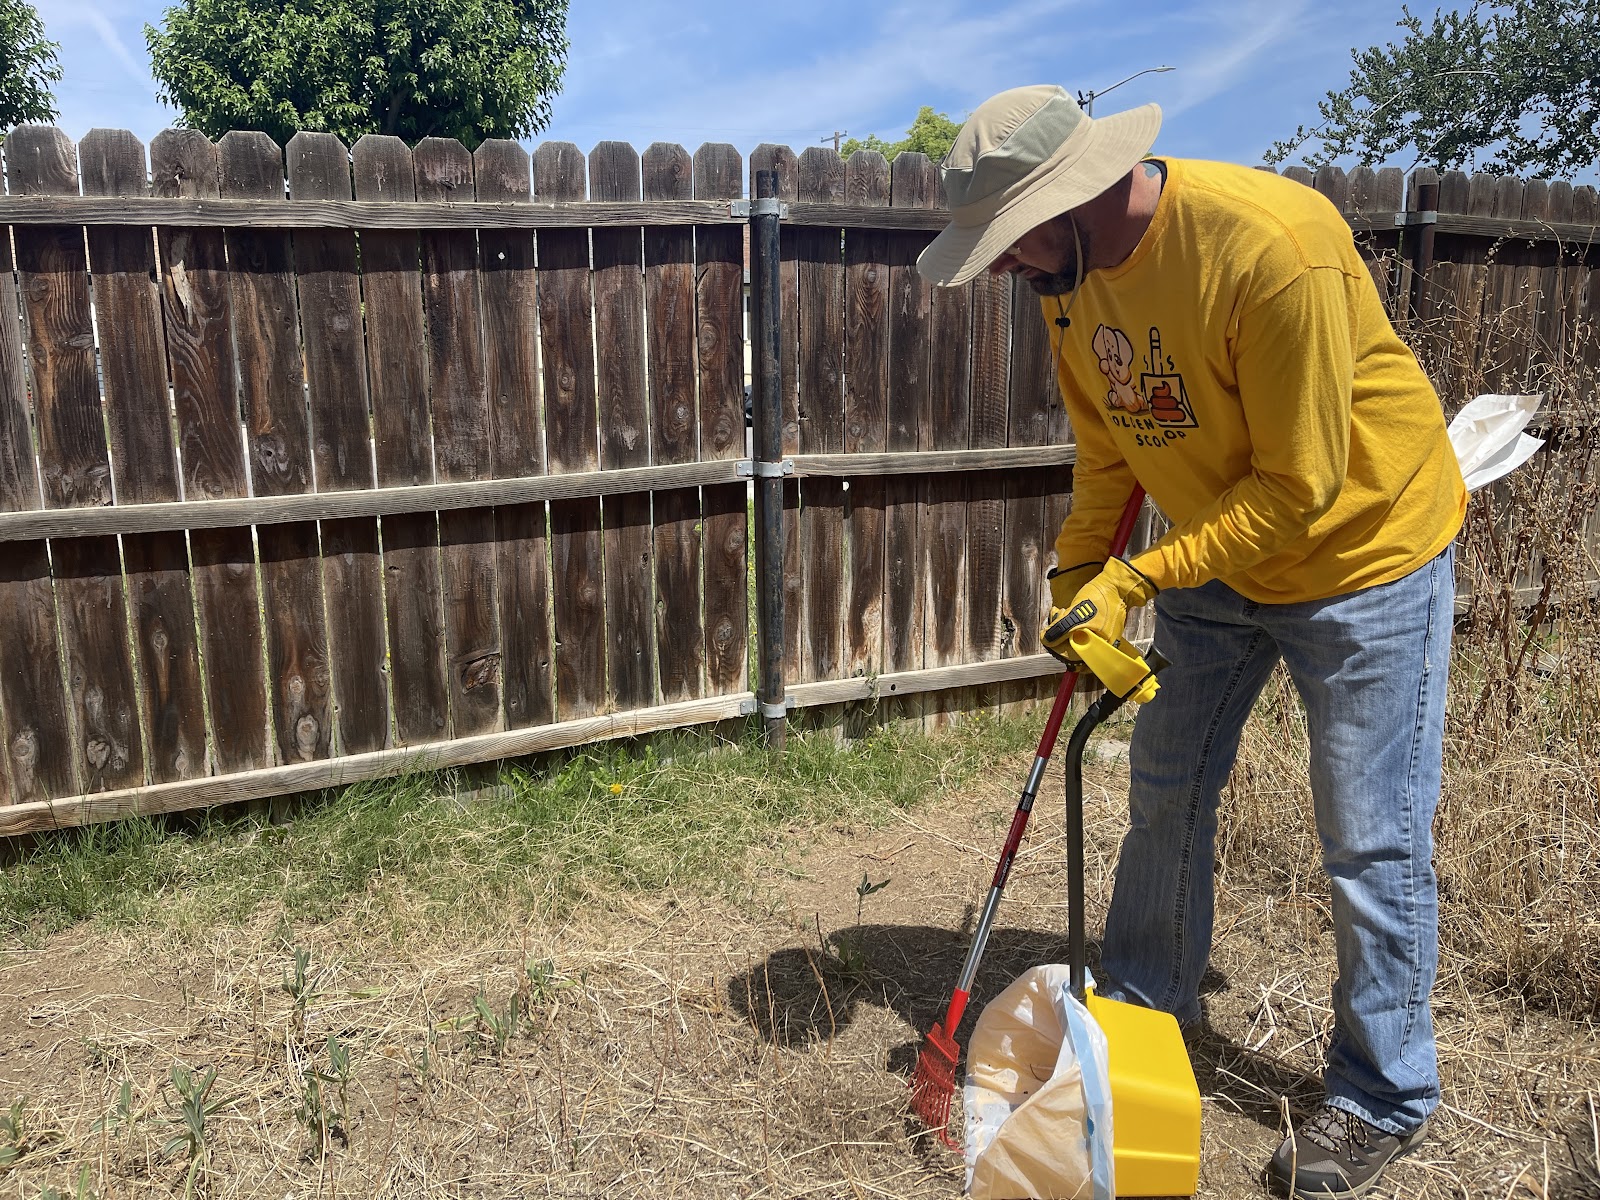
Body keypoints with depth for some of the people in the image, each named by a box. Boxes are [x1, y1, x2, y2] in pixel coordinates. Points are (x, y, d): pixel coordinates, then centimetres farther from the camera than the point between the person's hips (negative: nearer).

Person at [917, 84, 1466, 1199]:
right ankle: (1142, 1016, 33)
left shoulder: (1269, 242, -32)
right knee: (1167, 791, 14)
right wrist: (1076, 583, -2)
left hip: (1361, 549, -7)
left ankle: (1384, 1097, 21)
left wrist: (1133, 580, -25)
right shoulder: (1068, 272, -8)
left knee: (1374, 840, 1)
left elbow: (1298, 488, -27)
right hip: (1212, 548, 7)